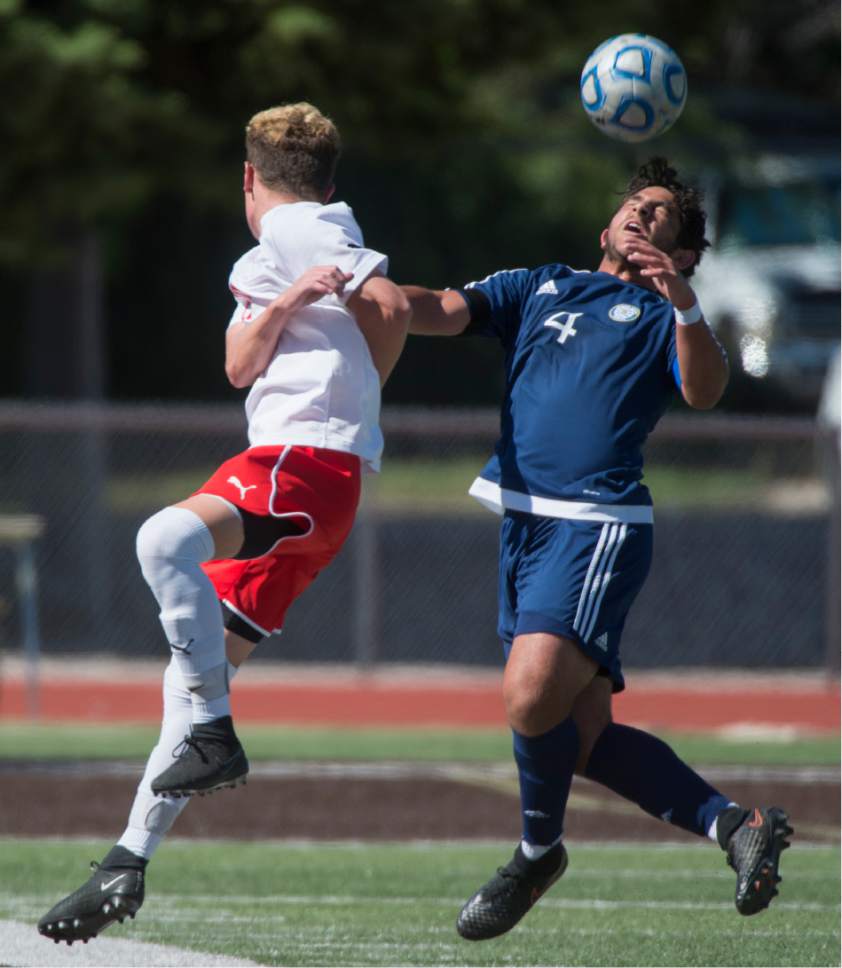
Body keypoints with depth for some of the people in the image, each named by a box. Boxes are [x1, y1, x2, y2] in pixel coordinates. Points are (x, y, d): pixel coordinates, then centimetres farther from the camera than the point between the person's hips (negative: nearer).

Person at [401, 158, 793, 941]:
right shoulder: (538, 289, 22)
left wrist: (684, 306, -29)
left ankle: (538, 851, 3)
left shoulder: (661, 316, 7)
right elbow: (441, 311, 9)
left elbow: (704, 391, -11)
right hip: (522, 524, 6)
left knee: (533, 697, -21)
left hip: (598, 525, -6)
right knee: (586, 739, 3)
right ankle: (734, 825, 12)